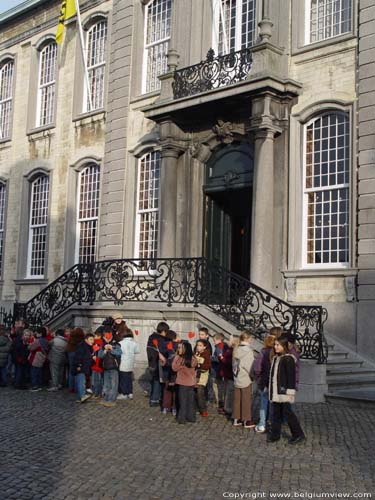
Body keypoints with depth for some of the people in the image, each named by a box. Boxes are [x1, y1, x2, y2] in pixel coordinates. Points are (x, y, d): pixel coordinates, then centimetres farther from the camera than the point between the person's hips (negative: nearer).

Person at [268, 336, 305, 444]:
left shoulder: (288, 359, -14)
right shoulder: (275, 358, 13)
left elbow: (291, 376, -16)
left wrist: (290, 391, -19)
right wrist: (269, 387, 21)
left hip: (284, 391, -8)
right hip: (275, 391, 8)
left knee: (287, 411, -3)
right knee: (276, 413, 12)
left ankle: (298, 434, 9)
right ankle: (275, 434, 19)